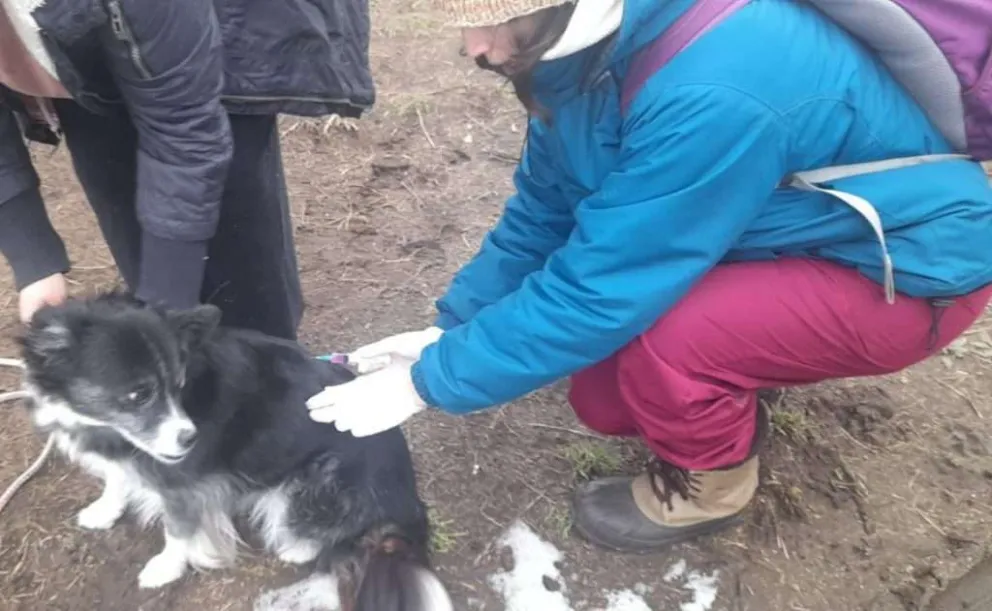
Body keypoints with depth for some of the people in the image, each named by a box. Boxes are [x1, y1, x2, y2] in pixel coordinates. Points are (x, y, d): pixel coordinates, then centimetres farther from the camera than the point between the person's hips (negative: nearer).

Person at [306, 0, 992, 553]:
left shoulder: (713, 93, -37)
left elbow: (600, 285, -34)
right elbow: (543, 209, -2)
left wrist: (426, 382, -23)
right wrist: (450, 330, -6)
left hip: (909, 269, -6)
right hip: (784, 230, 7)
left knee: (651, 337, -30)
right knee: (602, 398, -1)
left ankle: (711, 482, 1)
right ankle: (726, 404, 26)